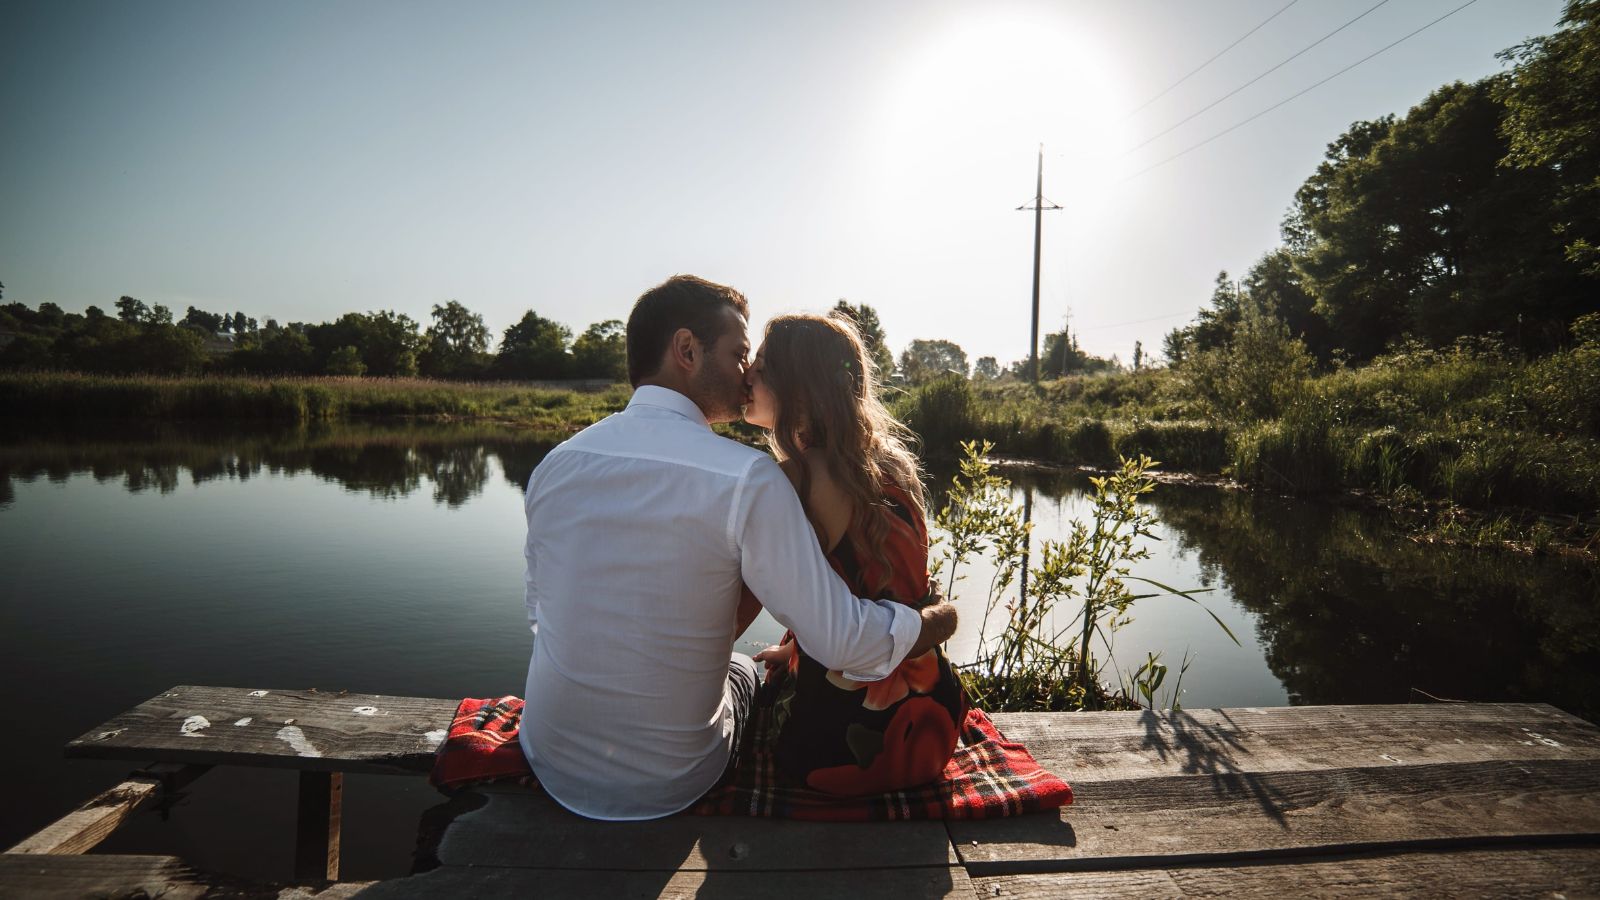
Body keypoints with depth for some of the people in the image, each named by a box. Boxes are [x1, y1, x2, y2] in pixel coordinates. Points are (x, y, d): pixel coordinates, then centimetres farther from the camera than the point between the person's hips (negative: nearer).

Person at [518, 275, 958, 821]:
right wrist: (942, 618, -3)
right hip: (666, 788, -3)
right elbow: (842, 640, -22)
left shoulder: (556, 463, -7)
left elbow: (540, 613, 6)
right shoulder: (747, 479, -24)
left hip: (550, 762, 4)